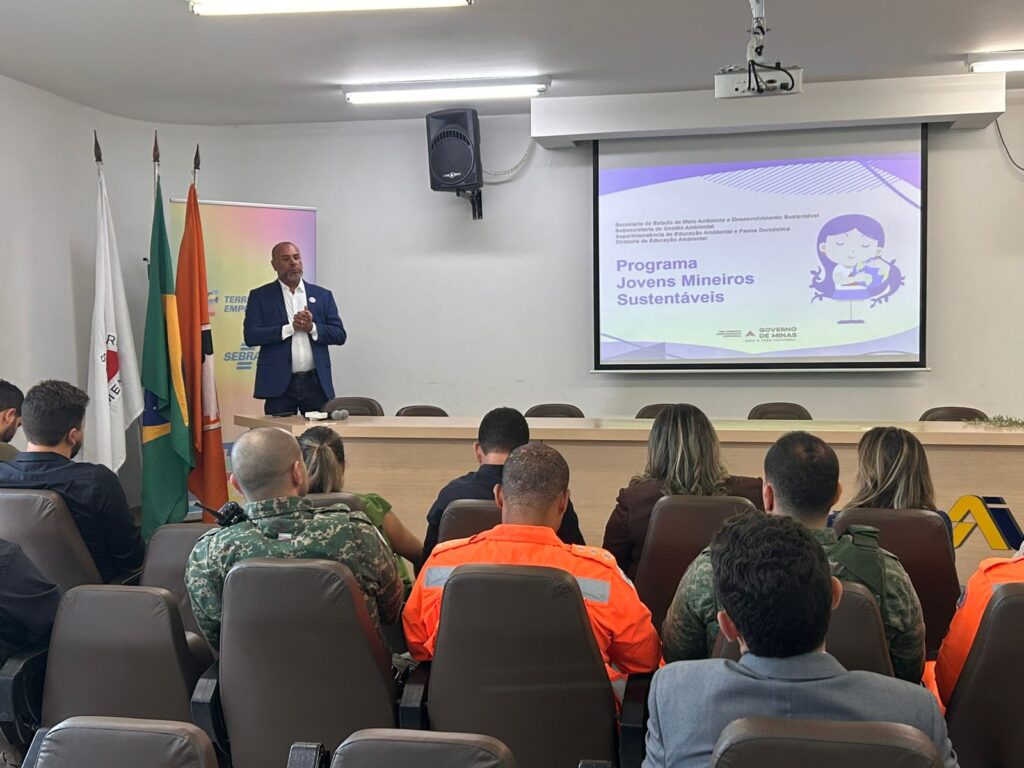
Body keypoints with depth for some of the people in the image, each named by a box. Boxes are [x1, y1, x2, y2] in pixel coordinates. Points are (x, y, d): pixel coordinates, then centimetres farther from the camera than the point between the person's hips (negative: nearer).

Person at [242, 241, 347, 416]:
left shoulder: (322, 295, 12)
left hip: (316, 383, 2)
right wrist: (290, 328, -12)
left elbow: (340, 335, 6)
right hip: (279, 384, -2)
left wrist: (312, 327, -12)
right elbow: (250, 336, -5)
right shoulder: (260, 296, 6)